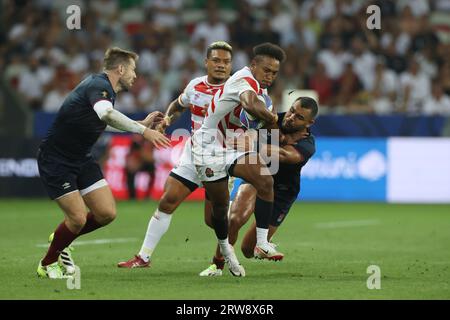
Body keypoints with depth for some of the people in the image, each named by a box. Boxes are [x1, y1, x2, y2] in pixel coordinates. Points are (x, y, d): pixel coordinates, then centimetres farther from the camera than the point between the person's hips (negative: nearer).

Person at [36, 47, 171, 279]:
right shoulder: (97, 86, -22)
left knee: (106, 213, -1)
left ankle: (61, 241, 23)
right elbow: (107, 114, -45)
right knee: (78, 218, -13)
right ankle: (47, 264, 11)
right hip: (55, 161, -9)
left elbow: (106, 121, 28)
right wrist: (144, 131, -45)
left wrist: (142, 123, 22)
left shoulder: (102, 86, 8)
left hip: (81, 159, 9)